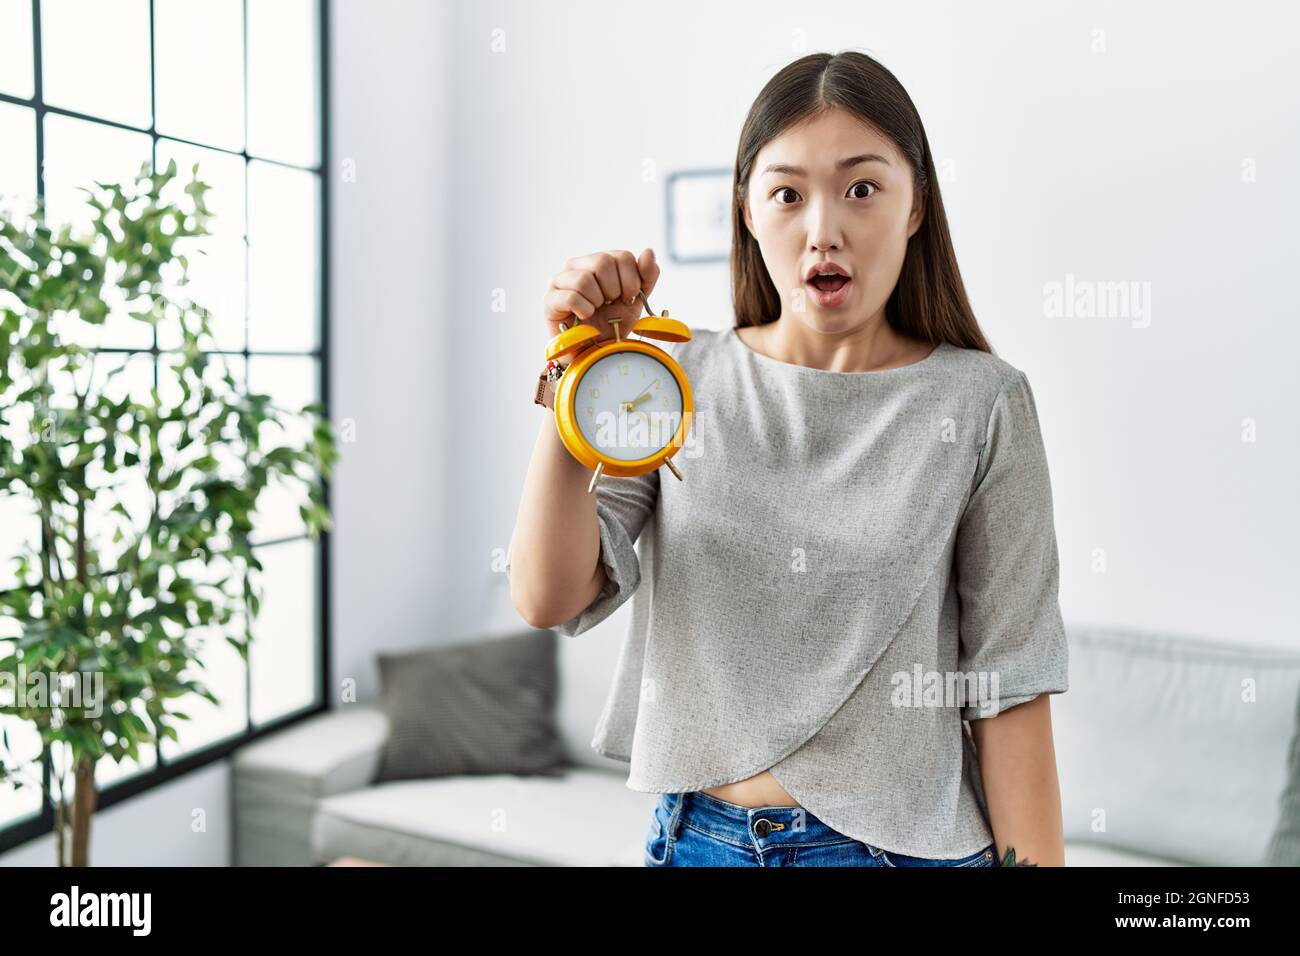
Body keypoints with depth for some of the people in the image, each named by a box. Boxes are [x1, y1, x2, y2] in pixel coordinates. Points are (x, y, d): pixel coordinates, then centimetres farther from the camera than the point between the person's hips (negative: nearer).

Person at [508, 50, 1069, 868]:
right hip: (697, 834, 3)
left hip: (902, 843, -2)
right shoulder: (683, 381, -4)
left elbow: (1008, 688, -9)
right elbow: (549, 599, -13)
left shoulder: (981, 403, -10)